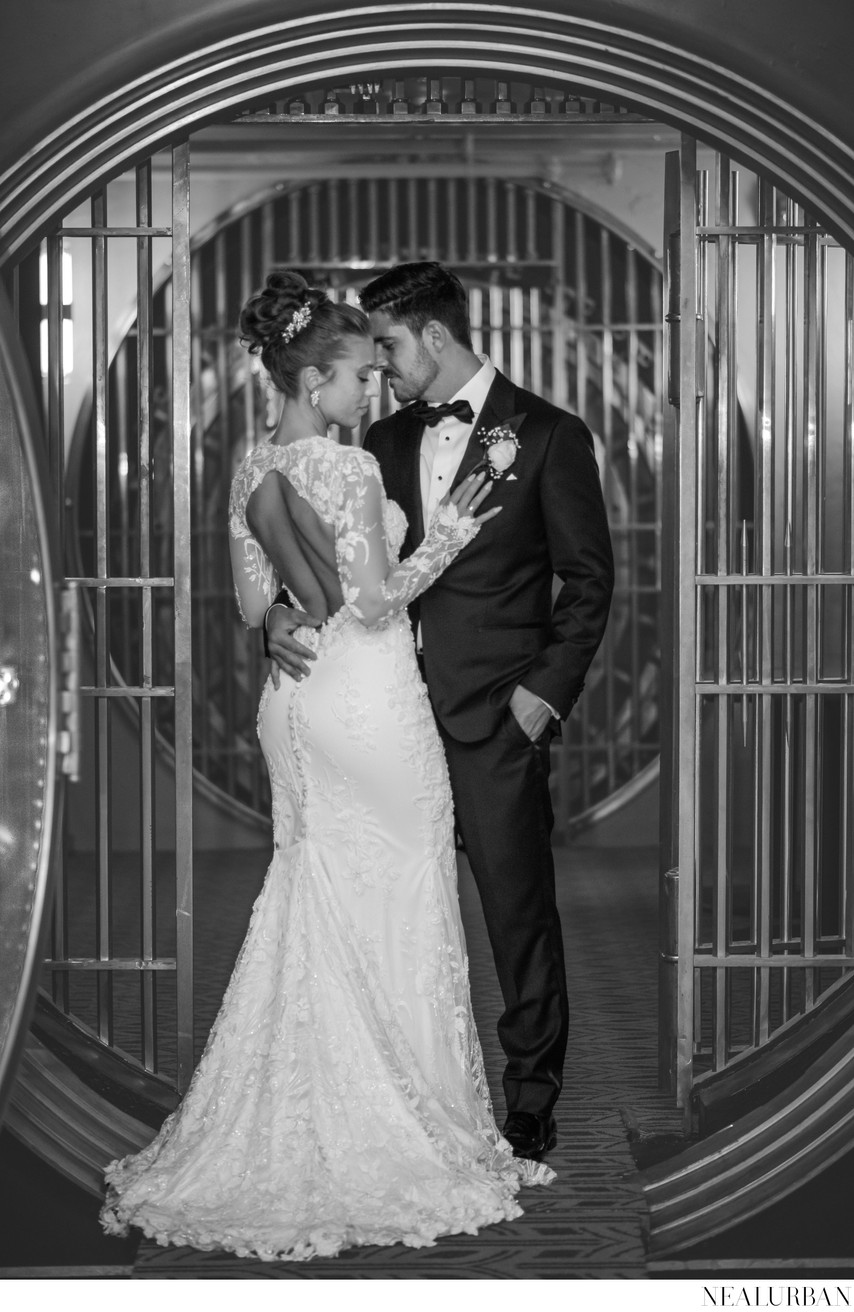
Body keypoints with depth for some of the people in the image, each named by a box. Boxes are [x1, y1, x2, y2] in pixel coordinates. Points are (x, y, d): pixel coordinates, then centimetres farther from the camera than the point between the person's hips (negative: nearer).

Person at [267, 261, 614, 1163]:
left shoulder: (547, 435, 0)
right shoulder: (386, 440, 15)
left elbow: (589, 577, 0)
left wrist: (546, 691, -8)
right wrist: (284, 608, -6)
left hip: (497, 717, -4)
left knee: (518, 908, 2)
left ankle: (531, 1095, 15)